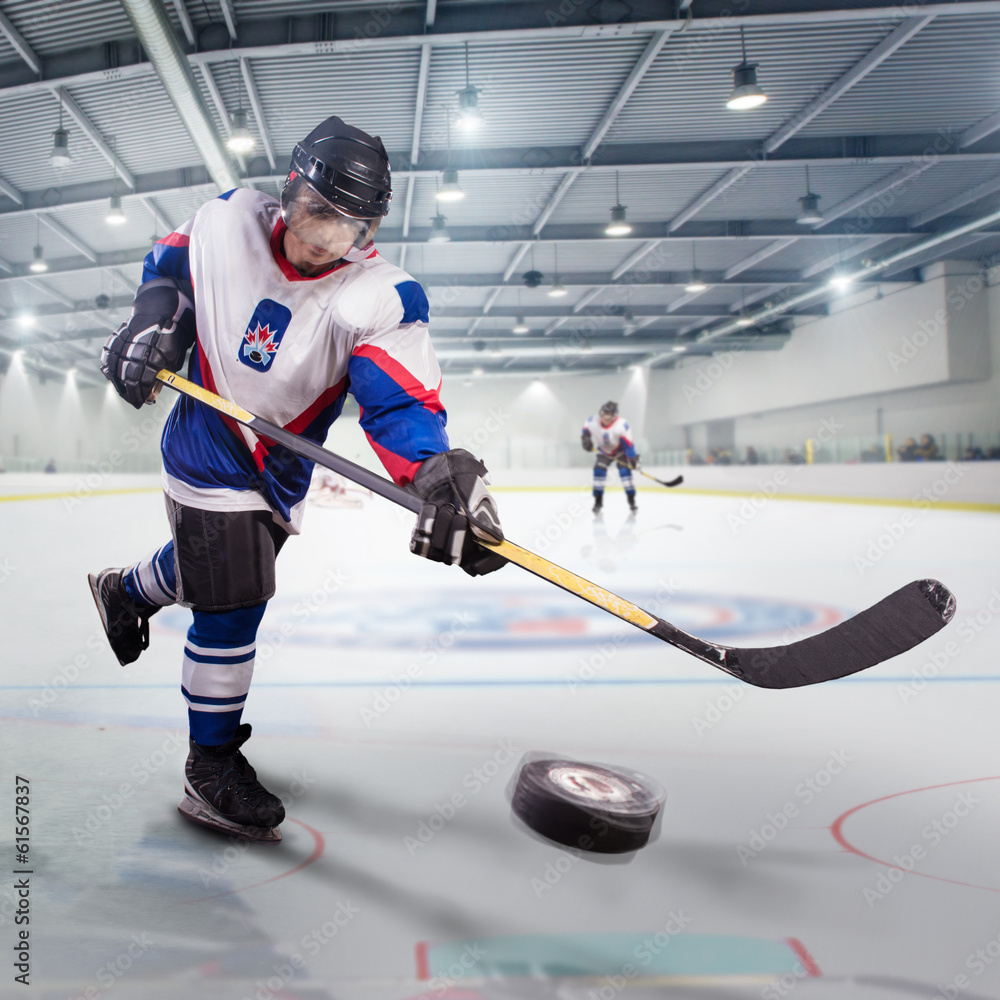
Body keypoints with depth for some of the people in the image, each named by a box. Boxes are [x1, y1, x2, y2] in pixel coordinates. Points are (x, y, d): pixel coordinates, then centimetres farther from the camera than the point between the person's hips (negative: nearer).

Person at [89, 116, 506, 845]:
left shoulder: (378, 299, -24)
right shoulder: (227, 222, -16)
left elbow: (402, 402, -35)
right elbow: (172, 265, 7)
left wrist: (443, 478, -52)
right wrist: (152, 323, -9)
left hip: (280, 471, 3)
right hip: (207, 444, -3)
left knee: (211, 559, 27)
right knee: (231, 605, -9)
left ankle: (125, 594, 62)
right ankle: (212, 766, 8)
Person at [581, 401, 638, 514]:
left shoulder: (622, 424, -33)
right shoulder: (592, 421, -23)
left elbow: (627, 443, -29)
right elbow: (586, 430, 0)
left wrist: (632, 458, -31)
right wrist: (585, 440, -16)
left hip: (620, 451, -2)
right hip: (603, 451, 3)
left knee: (625, 471, -18)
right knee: (598, 471, -15)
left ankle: (631, 500, -8)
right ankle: (598, 502, -5)